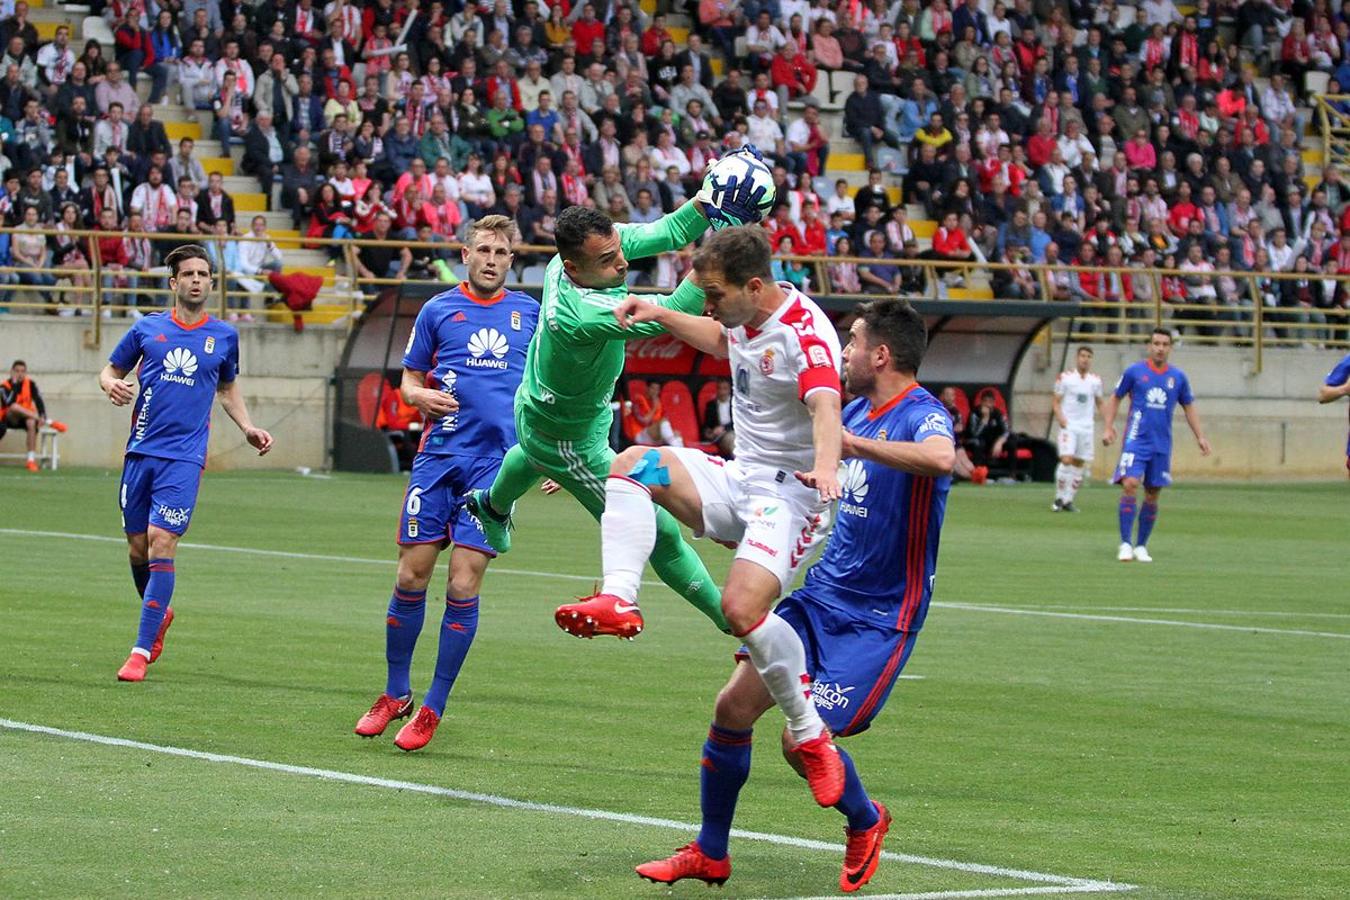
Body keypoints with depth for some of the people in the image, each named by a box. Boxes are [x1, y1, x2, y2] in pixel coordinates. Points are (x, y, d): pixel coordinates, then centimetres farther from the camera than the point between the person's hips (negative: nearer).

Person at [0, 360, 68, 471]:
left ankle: (31, 460, -33)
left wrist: (42, 417, -31)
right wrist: (14, 384, -27)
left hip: (25, 418, 1)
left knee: (32, 423, -35)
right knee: (14, 407, -35)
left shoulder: (30, 384, -3)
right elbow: (10, 403, -27)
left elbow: (39, 401, -14)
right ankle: (50, 423, -30)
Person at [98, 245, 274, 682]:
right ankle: (159, 613, 38)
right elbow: (110, 370, 16)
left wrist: (248, 428, 10)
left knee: (161, 543, -14)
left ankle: (142, 651, -13)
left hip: (184, 456, -2)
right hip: (141, 451, 2)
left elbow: (227, 388, 25)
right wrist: (112, 384, -7)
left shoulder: (224, 335, 9)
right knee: (138, 548, 7)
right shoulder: (147, 328, 7)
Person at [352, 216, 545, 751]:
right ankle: (396, 695, 17)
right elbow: (410, 380, 13)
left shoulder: (530, 313, 10)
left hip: (498, 461, -1)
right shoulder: (438, 310, 8)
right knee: (411, 576, -1)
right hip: (440, 454, 1)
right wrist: (421, 396, -10)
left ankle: (433, 709, 4)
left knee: (463, 586, -6)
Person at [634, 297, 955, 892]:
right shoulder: (857, 412, 9)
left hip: (879, 618, -8)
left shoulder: (921, 415, -18)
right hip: (820, 595, 8)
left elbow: (941, 459, -43)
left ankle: (865, 822, 17)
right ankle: (709, 854, 15)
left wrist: (853, 442, -42)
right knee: (733, 707, -2)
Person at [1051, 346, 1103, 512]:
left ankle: (1068, 500, 11)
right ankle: (1059, 498, -8)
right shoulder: (1065, 377, -1)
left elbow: (1099, 403, 18)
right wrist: (1060, 417, -17)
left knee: (1080, 464, 3)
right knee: (1066, 459, -16)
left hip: (1087, 427, 4)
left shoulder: (1096, 380, 8)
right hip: (1068, 425, -4)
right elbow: (1055, 401, 1)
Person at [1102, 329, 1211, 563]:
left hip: (1162, 445, 3)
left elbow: (1189, 408, 16)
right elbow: (1115, 398, 9)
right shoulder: (1134, 372, 0)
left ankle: (1141, 547, 16)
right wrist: (1108, 428, -2)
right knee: (1129, 485, -18)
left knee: (1152, 495, 5)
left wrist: (1200, 438, 10)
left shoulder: (1178, 377, 7)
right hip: (1136, 440, -3)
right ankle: (1125, 544, -15)